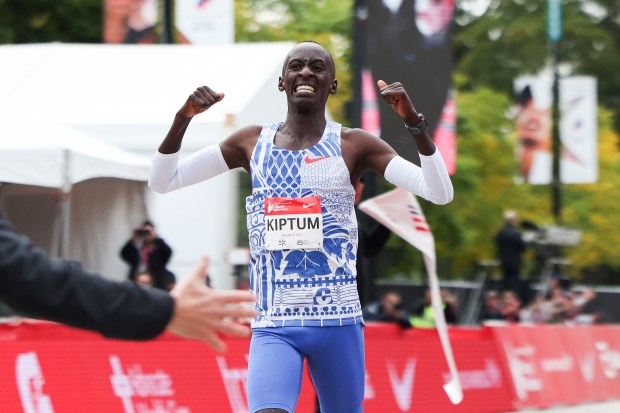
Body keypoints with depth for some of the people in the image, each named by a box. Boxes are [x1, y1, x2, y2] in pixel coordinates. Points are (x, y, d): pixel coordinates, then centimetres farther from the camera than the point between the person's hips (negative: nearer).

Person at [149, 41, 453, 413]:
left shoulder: (353, 145, 2)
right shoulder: (251, 143, 9)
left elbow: (440, 193, -8)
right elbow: (162, 182, 10)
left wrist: (414, 121, -20)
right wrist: (183, 118, -6)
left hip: (338, 324, 0)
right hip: (273, 327, 0)